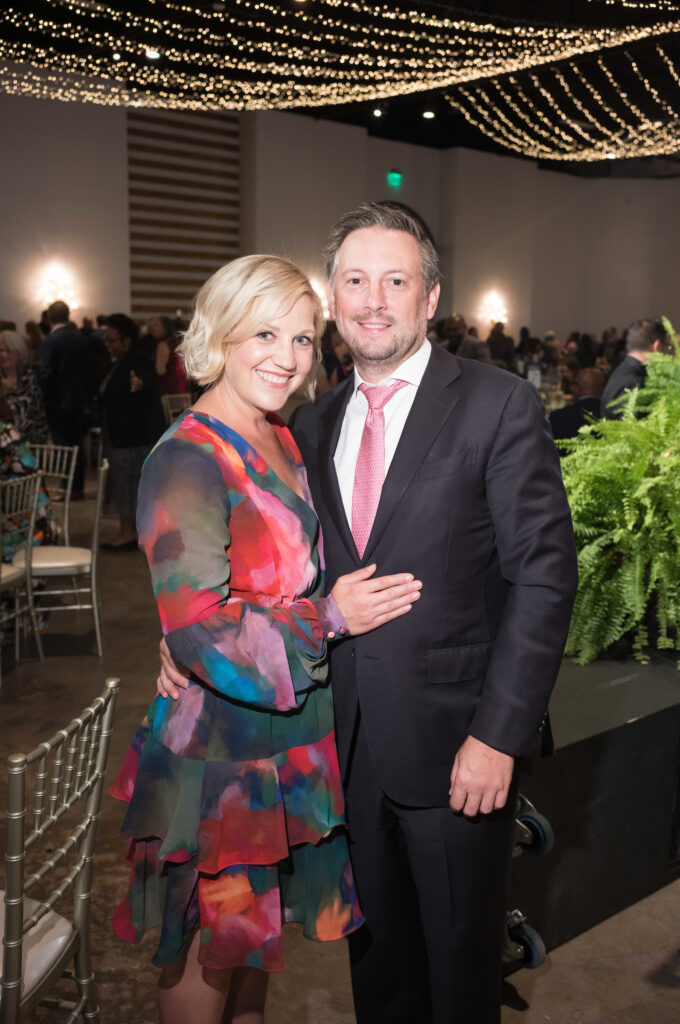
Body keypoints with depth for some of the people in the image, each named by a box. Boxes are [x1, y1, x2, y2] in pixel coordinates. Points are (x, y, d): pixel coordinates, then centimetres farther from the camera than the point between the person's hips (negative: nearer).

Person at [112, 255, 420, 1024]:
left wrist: (358, 593, 4)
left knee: (257, 918, 24)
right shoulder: (186, 460, -20)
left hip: (287, 730, 8)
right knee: (210, 940, 11)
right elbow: (195, 628, -23)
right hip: (218, 743, -8)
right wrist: (329, 617, -19)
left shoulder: (281, 440, 7)